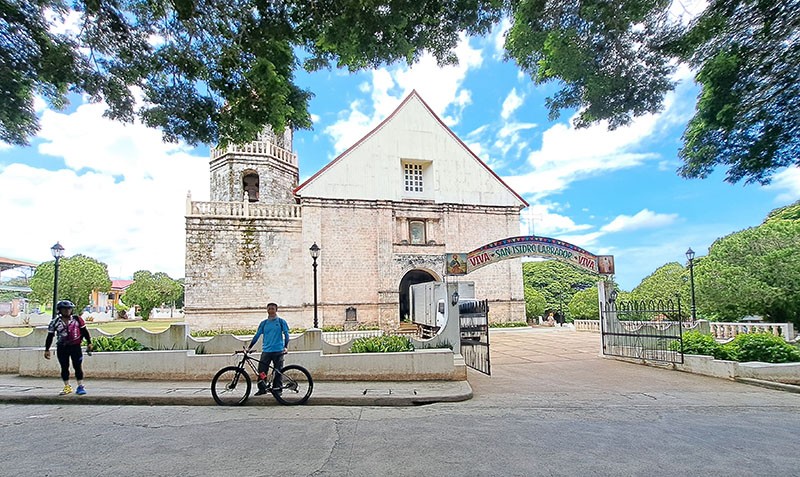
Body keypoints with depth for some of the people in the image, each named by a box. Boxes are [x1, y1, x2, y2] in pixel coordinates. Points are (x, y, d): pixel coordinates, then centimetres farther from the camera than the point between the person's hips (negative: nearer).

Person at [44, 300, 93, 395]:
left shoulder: (77, 319, 0)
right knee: (64, 367, 8)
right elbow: (50, 336, 5)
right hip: (62, 348, 1)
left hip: (75, 346, -1)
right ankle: (67, 387, 19)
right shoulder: (55, 322, 0)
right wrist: (47, 349, 4)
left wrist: (89, 343, 4)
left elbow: (85, 332, 6)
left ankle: (80, 386, 6)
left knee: (78, 366, 0)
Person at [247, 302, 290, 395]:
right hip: (266, 351, 2)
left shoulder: (281, 321, 3)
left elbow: (286, 334, 1)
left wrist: (285, 347, -11)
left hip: (278, 351, -2)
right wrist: (249, 347, 5)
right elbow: (256, 336, 11)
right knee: (261, 371, -2)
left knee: (278, 372, 1)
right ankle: (262, 389, 13)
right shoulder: (263, 323, 10)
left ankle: (277, 389, 12)